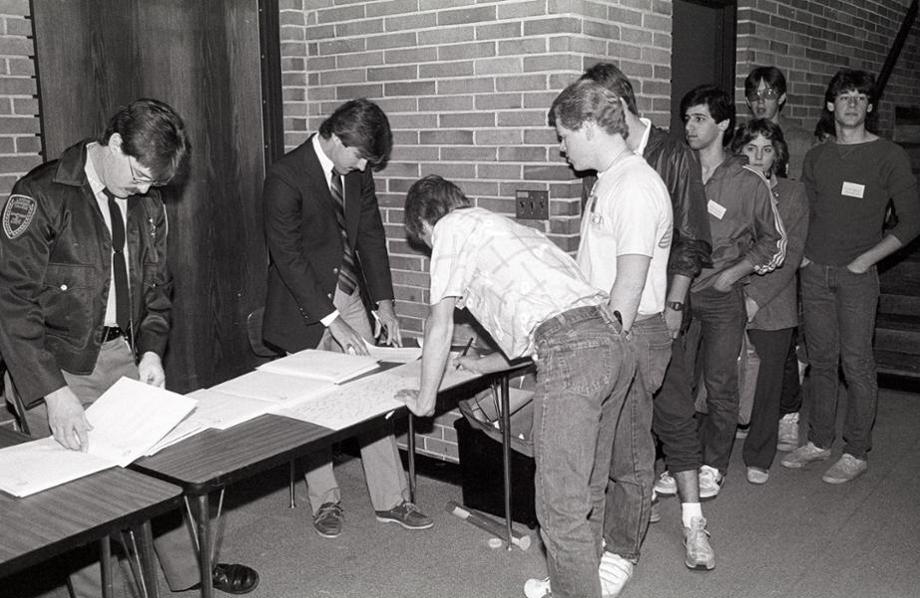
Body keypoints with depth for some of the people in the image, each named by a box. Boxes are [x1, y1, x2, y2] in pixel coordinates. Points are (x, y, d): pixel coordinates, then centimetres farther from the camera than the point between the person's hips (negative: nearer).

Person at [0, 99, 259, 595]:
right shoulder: (41, 195, -15)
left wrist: (151, 350, -3)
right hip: (59, 367, -5)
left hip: (125, 358, 6)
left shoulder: (147, 204, 5)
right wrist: (54, 392, -25)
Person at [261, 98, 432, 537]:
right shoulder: (285, 177, -19)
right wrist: (331, 320, -23)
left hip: (349, 297, 6)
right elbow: (288, 257, -21)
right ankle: (325, 501, 23)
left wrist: (383, 301, -1)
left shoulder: (357, 171, 1)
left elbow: (371, 234, 7)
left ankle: (391, 500, 15)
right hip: (305, 306, -5)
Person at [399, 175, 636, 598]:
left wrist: (425, 399, 18)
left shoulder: (452, 228, 9)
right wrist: (483, 364, 49)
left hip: (571, 355, -9)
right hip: (614, 339, 10)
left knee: (562, 507, -3)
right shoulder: (505, 226, 33)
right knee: (586, 492, 21)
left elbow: (440, 325, 7)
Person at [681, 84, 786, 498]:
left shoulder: (748, 183, -3)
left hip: (722, 296, -2)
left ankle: (713, 466, 18)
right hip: (678, 292, 2)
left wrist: (734, 272, -5)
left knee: (720, 385, 2)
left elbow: (773, 241, 8)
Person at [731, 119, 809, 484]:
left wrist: (757, 297, -12)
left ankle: (759, 458, 22)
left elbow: (791, 253, -3)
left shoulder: (792, 193, 3)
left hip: (772, 304, 0)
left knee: (767, 382, 5)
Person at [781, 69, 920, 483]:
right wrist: (801, 252, 5)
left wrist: (866, 258, -10)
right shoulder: (816, 157, 11)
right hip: (814, 271, 4)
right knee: (821, 360, 10)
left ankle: (856, 453, 8)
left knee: (856, 363, -3)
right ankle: (819, 441, 21)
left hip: (856, 274, -4)